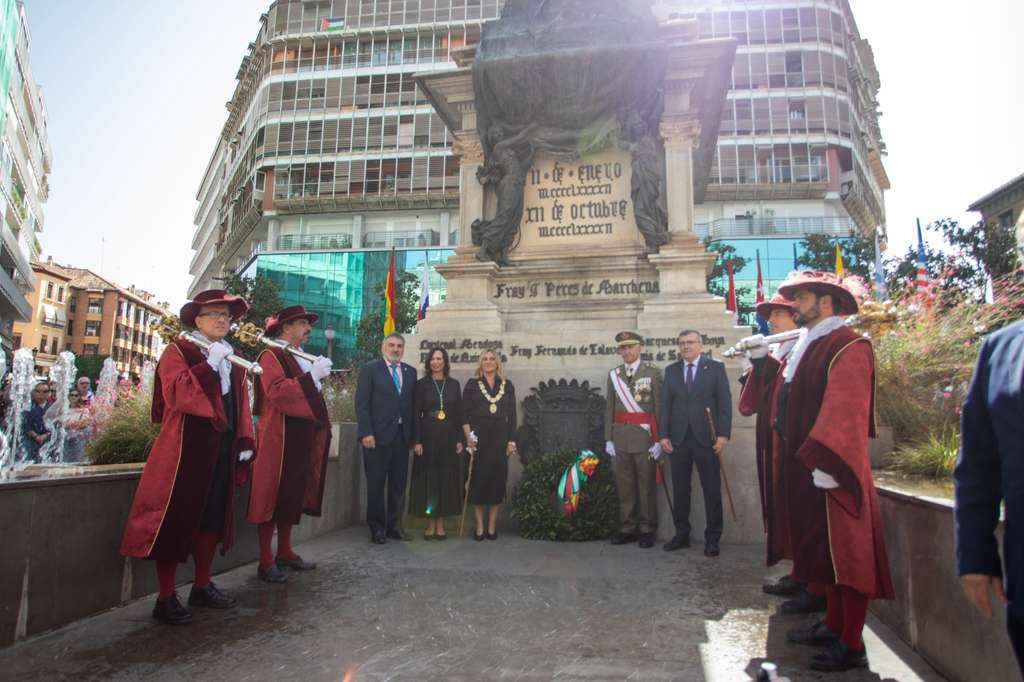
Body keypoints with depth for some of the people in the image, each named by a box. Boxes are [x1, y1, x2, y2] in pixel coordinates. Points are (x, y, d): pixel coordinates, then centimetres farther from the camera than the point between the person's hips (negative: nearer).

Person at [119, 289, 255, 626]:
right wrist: (210, 363, -21)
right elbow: (175, 393, -19)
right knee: (177, 519, -1)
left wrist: (245, 443, 8)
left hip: (223, 450, 7)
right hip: (185, 449, -6)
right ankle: (166, 598, 9)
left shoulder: (233, 359, 16)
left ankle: (202, 586, 25)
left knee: (214, 518, 12)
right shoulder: (178, 350, -3)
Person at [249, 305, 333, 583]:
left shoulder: (302, 358, 19)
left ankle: (285, 552, 22)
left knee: (293, 496, 12)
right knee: (273, 496, -5)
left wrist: (319, 376, 11)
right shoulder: (271, 355, -8)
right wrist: (311, 376, -25)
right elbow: (277, 392, -24)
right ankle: (265, 562, 1)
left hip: (301, 438, 9)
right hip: (277, 438, -9)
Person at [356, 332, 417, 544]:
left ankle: (394, 526, 20)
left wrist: (413, 435, 5)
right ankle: (377, 528, 14)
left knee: (398, 484, 9)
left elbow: (413, 405, 11)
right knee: (376, 484, 3)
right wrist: (366, 433, -13)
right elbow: (361, 403, -5)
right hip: (378, 436, -4)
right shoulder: (370, 369, 1)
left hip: (402, 436, 4)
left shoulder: (410, 372, 14)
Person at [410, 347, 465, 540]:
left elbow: (459, 414, 8)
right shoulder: (421, 384, 2)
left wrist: (460, 440, 1)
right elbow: (416, 415, -1)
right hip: (428, 437, -2)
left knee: (447, 479, 4)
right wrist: (417, 441, -9)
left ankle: (441, 524, 14)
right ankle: (430, 524, 11)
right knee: (428, 479, 1)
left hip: (448, 438, 2)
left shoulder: (454, 384, 8)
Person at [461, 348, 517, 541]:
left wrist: (511, 441, 3)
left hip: (499, 439, 2)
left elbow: (512, 415, 9)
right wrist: (468, 435, -11)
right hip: (478, 439, -2)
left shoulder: (507, 386, 10)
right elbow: (464, 413, 1)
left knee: (497, 480, 2)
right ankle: (479, 527, 7)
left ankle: (492, 527, 11)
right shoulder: (472, 384, 6)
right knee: (477, 481, -1)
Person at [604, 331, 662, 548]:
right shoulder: (614, 374, 10)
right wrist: (608, 438, 4)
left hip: (644, 436, -3)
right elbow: (609, 408, 9)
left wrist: (658, 439, -10)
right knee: (624, 485, 8)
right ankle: (627, 528, 18)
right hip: (621, 437, 4)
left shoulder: (653, 372, -1)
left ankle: (647, 530, 14)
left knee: (646, 485, 3)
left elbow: (660, 407, -4)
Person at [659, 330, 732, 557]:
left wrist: (724, 434, -9)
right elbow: (665, 404, 9)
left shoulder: (716, 367, 3)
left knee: (712, 491, 2)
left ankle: (712, 539, 12)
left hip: (706, 437, -3)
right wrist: (664, 435, 1)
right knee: (680, 490, 7)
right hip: (678, 438, 3)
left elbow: (725, 402, -1)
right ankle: (682, 535, 17)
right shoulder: (671, 370, 12)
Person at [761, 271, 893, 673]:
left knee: (845, 553, -1)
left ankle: (852, 646, 8)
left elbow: (845, 412, -23)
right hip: (805, 466, 9)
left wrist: (825, 463, -26)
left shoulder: (847, 346, -14)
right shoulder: (806, 347, 14)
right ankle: (834, 627, 28)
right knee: (825, 551, 16)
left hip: (830, 469, -9)